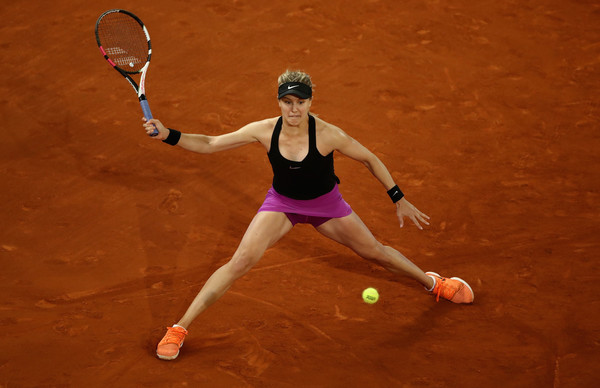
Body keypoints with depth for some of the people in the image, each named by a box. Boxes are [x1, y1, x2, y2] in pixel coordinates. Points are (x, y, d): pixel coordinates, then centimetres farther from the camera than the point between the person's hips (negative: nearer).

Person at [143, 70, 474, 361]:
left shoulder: (328, 135, -28)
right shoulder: (264, 131, -23)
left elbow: (369, 159, -12)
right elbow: (209, 144, -17)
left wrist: (400, 200, -8)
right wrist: (167, 135, -31)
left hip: (325, 204, 0)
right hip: (281, 203, 0)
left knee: (375, 252, 10)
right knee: (240, 262, -16)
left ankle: (433, 283, 41)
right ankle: (179, 329, -9)